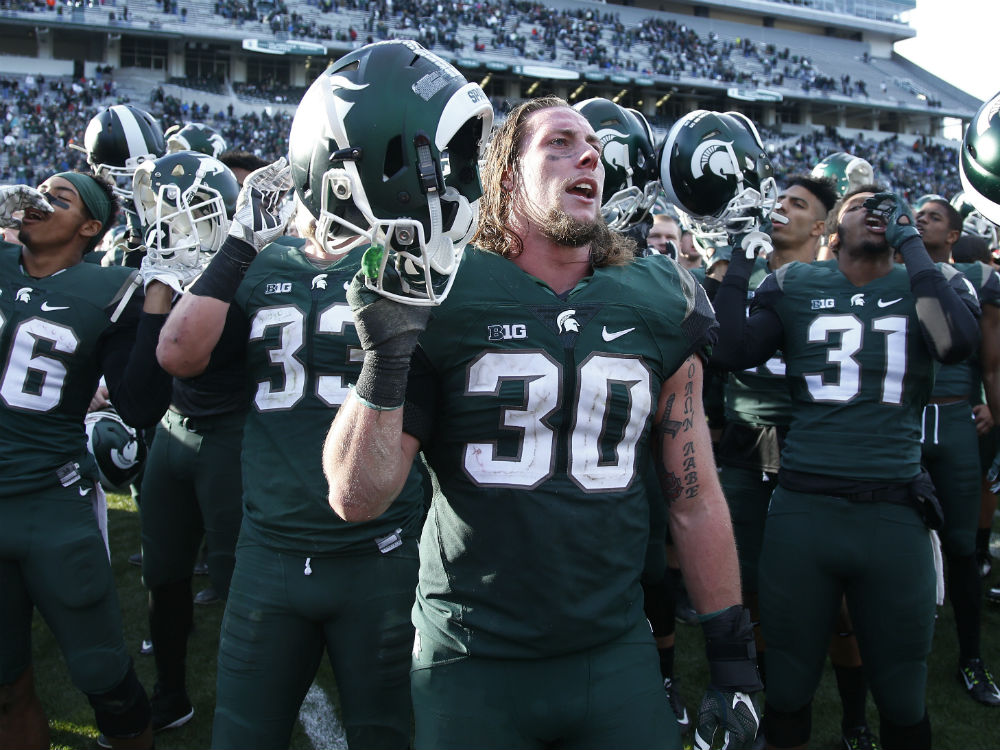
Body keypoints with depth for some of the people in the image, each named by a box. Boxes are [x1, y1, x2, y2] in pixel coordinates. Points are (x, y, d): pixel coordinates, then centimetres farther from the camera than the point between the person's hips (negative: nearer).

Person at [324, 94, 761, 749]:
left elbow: (695, 499, 7)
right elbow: (358, 499, -9)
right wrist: (388, 354, -22)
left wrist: (733, 656, 8)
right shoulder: (442, 296, -7)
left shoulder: (663, 304, 1)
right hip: (472, 661, -2)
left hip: (616, 655, 2)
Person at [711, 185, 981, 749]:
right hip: (803, 507, 0)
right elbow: (733, 353, -3)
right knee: (788, 691, 14)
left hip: (894, 513, 0)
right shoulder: (794, 286, 8)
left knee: (904, 702, 14)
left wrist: (911, 241, -10)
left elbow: (959, 343, -14)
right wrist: (741, 260, -1)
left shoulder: (928, 284, 7)